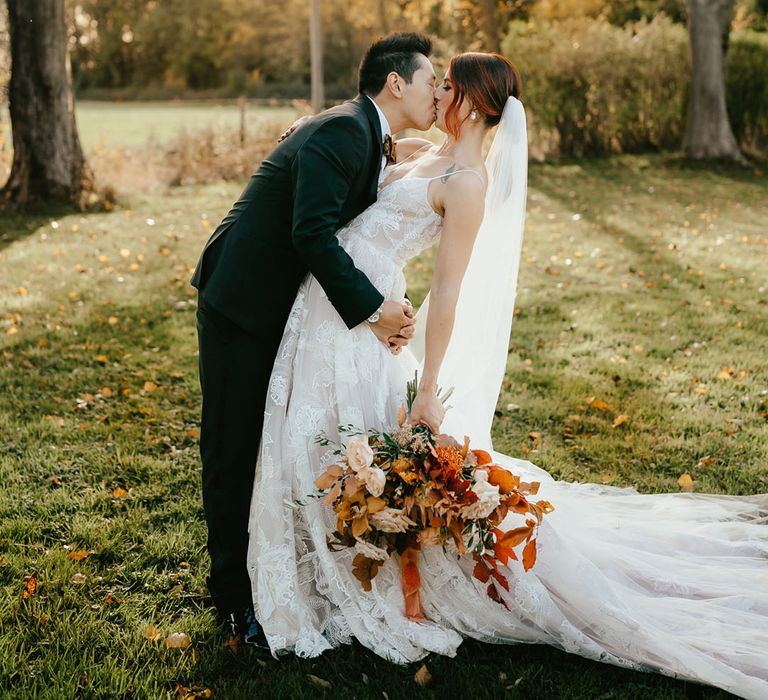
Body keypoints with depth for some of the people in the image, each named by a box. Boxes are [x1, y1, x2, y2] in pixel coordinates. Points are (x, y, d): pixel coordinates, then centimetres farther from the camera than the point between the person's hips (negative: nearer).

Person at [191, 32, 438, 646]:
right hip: (242, 308, -10)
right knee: (236, 451, 1)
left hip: (283, 312, 10)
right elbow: (312, 233, -29)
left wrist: (382, 310, -5)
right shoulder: (341, 131, -19)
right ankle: (237, 597, 14)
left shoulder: (371, 141, 12)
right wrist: (371, 308, -23)